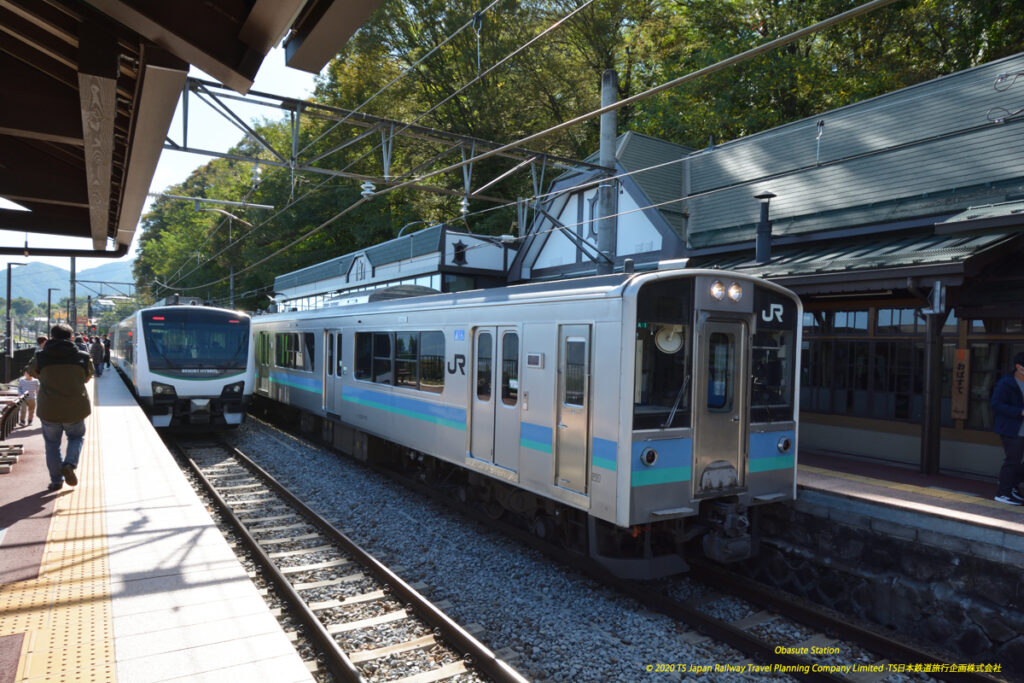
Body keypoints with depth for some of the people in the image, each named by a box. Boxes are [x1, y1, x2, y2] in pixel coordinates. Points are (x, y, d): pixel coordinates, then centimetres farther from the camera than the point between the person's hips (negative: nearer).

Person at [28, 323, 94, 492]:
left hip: (49, 409, 0)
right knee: (77, 436, 23)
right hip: (75, 409, 0)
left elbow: (32, 371, 17)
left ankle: (56, 480, 17)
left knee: (52, 444, 16)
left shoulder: (41, 357, -4)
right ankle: (69, 464, -1)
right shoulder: (83, 357, -5)